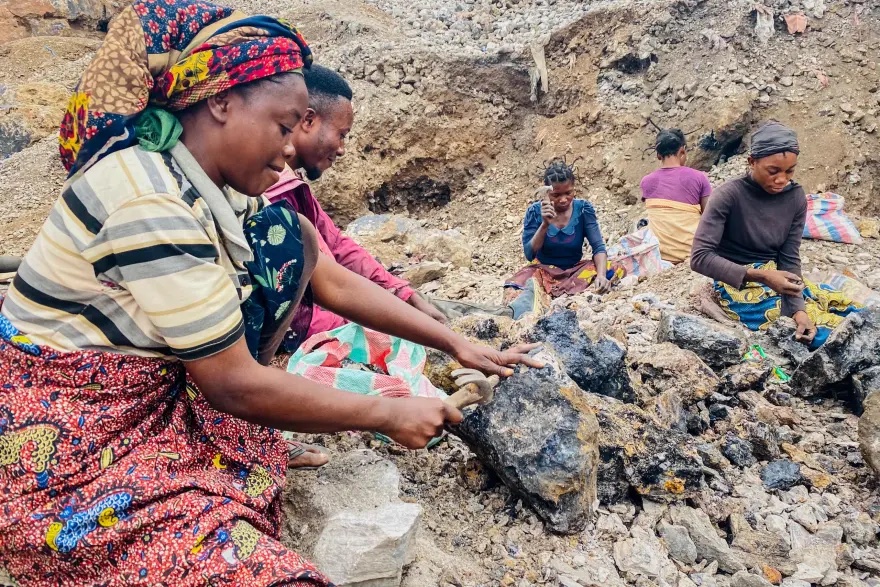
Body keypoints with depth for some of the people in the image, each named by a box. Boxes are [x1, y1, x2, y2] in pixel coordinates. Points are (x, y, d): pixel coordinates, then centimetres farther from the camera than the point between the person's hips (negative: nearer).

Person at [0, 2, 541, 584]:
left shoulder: (217, 183, -1)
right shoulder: (151, 201, -28)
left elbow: (333, 281, 2)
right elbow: (233, 383, -25)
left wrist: (456, 344, 1)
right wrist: (388, 414, -15)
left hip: (158, 391, 9)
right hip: (62, 448, -9)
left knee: (288, 235, 0)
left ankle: (239, 425, 7)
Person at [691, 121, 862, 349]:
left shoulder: (795, 197, -3)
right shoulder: (729, 196, -20)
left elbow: (790, 259, -5)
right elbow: (700, 257, -24)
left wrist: (799, 310, -21)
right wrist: (759, 275, -31)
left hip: (776, 279, 6)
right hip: (738, 285, -6)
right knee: (823, 331, -18)